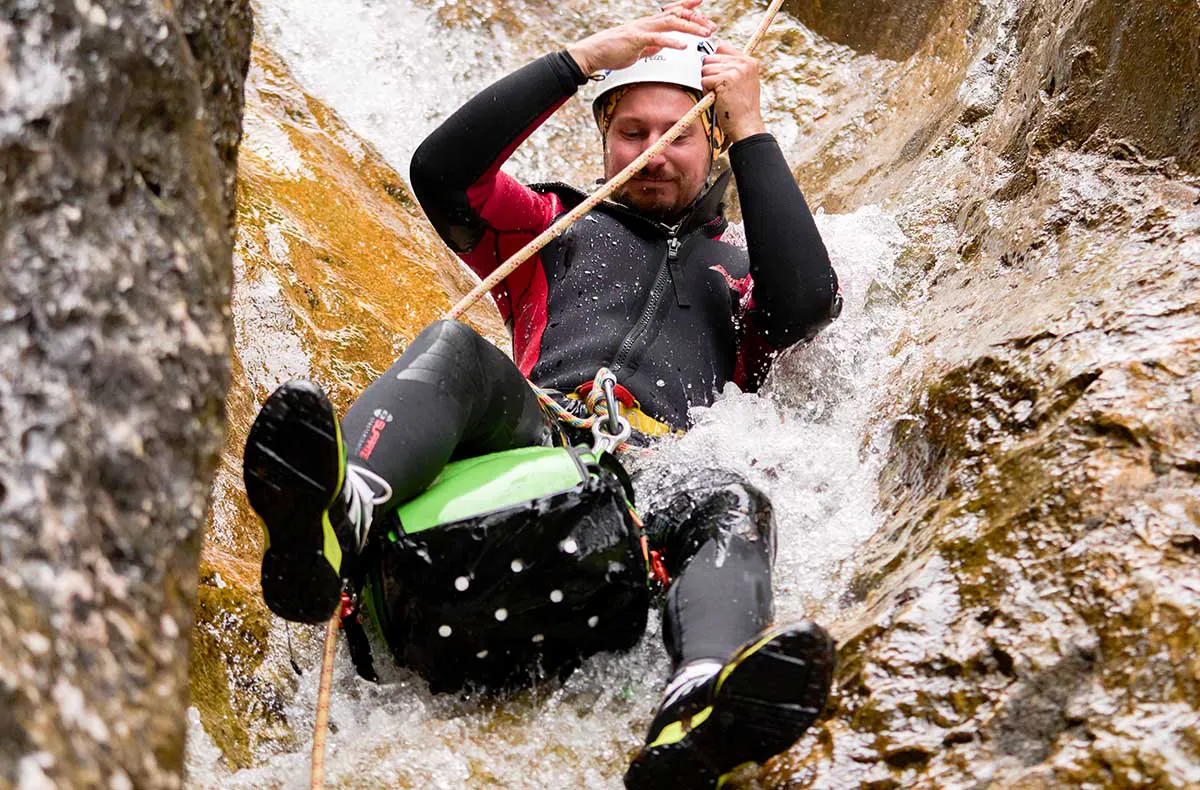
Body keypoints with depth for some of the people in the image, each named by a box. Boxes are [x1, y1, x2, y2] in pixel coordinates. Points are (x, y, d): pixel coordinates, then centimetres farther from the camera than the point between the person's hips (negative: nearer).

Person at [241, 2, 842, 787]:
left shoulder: (738, 274, 33)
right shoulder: (558, 229, 34)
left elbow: (810, 302, 7)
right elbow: (440, 170, 15)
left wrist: (751, 129, 10)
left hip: (647, 494, -1)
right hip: (525, 444, 1)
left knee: (730, 503, -35)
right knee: (455, 349, -28)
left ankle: (695, 717, -67)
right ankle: (334, 521, -58)